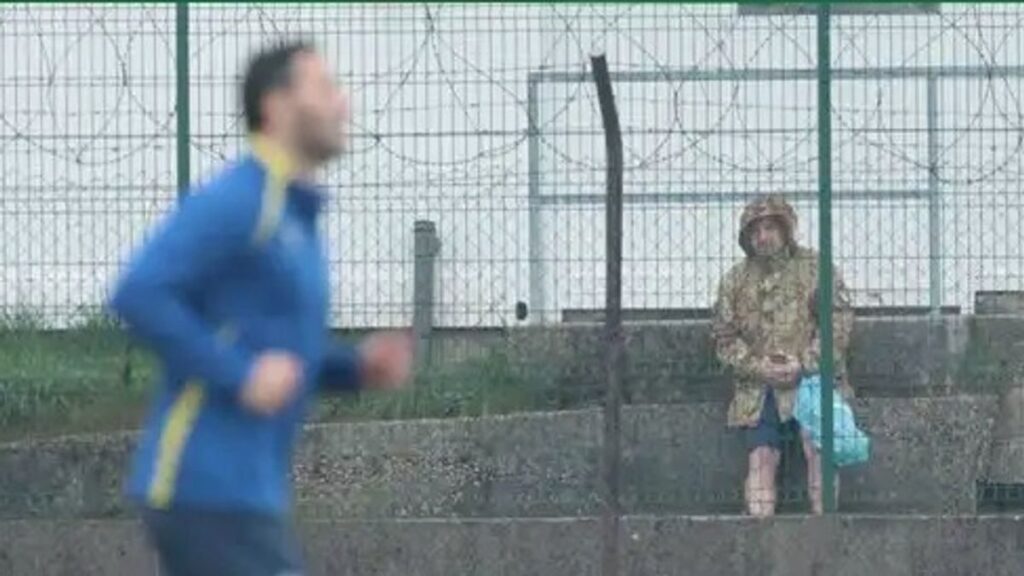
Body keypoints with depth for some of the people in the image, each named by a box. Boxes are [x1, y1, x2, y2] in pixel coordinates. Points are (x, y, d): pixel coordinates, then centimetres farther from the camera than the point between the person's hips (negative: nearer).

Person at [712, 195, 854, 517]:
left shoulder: (814, 268, 2)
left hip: (810, 380, -3)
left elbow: (840, 321, -4)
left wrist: (806, 363, -15)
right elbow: (724, 338, 9)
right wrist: (760, 367, -9)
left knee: (817, 446, -23)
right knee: (761, 459, -7)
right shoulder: (736, 281, 12)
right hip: (759, 390, 3)